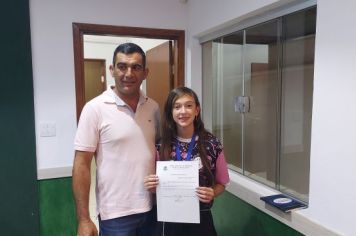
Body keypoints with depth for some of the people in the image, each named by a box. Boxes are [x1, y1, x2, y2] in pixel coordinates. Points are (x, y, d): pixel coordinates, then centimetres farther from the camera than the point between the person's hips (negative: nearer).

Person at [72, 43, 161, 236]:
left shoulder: (153, 107, 2)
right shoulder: (95, 108, -11)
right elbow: (81, 165, -10)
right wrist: (83, 219, -11)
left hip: (152, 207, 4)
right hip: (116, 213, -4)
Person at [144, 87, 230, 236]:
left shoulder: (212, 144, -10)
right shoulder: (161, 145, -7)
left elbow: (221, 183, 1)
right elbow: (158, 187, 5)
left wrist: (212, 193, -18)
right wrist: (152, 187, -15)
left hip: (201, 218, -1)